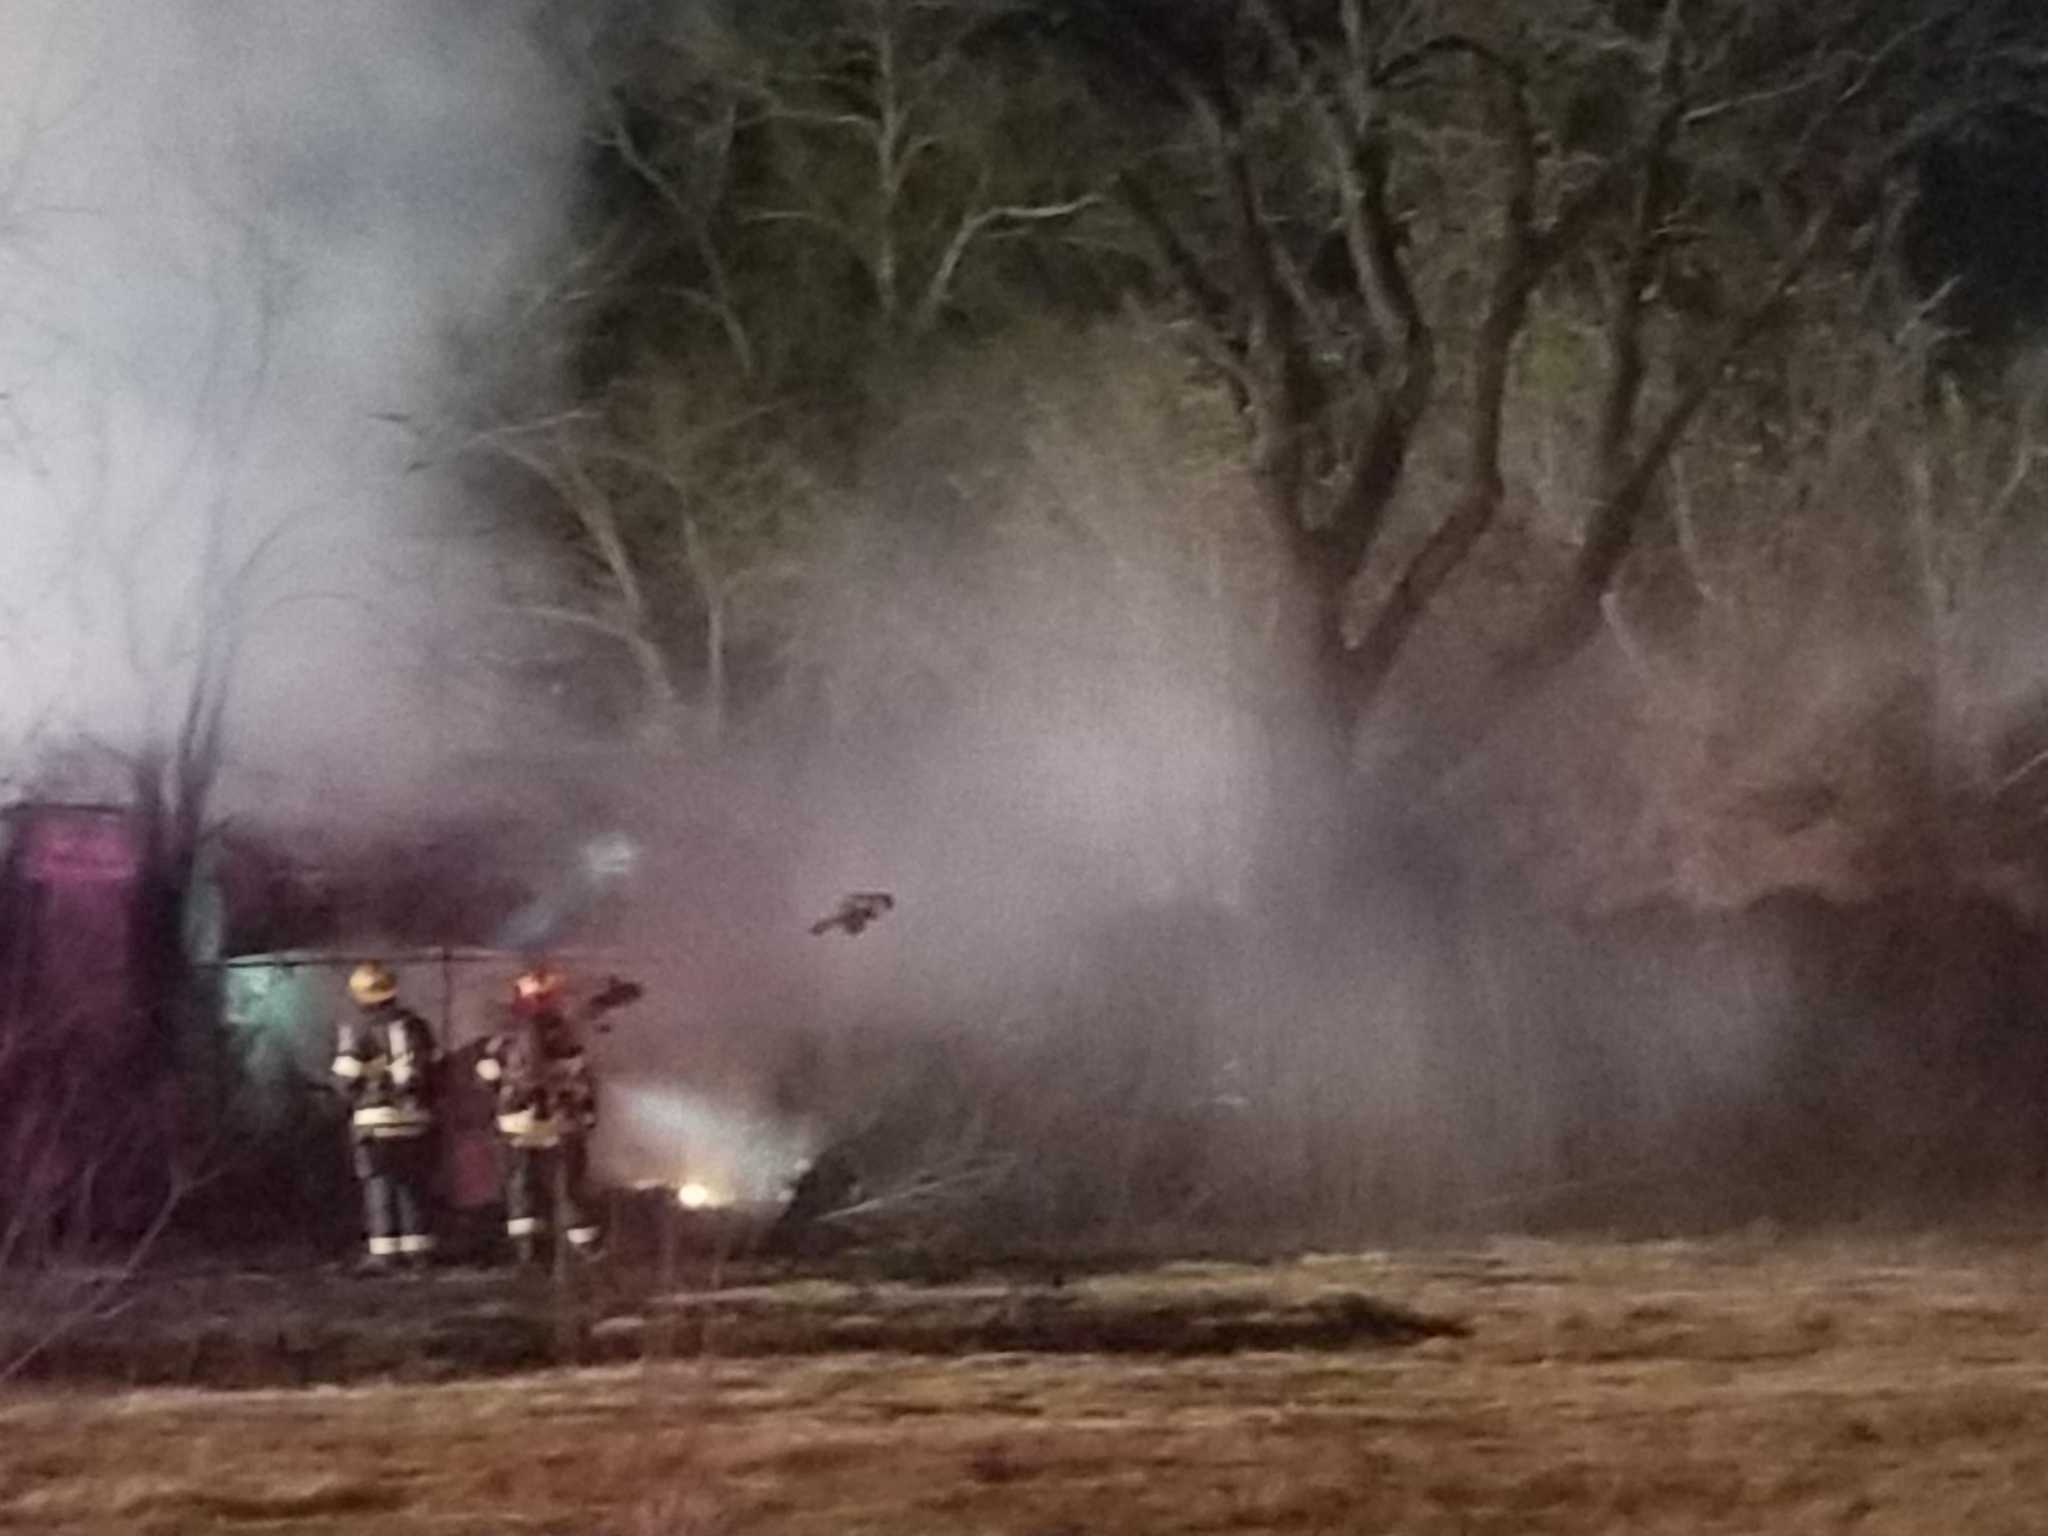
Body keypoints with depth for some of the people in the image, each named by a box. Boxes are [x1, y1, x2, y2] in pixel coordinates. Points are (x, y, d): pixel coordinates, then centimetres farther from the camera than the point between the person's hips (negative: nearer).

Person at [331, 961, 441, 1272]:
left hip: (377, 1118, -4)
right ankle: (419, 1249, 12)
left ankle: (385, 1252, -5)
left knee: (380, 1185, 0)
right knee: (415, 1183, 11)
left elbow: (347, 1078, -11)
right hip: (416, 1117, 4)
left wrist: (358, 1099, 8)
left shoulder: (357, 1029, -8)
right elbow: (434, 1067, 9)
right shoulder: (415, 1024, 8)